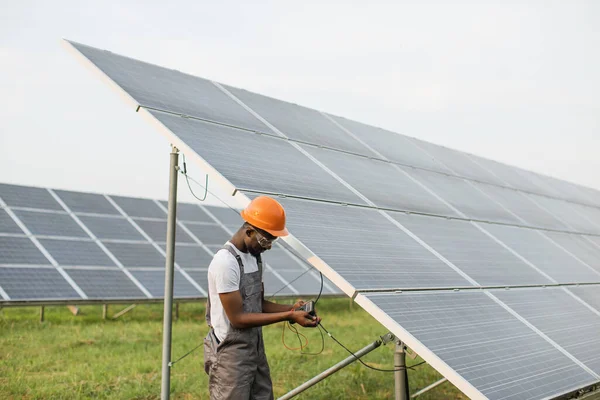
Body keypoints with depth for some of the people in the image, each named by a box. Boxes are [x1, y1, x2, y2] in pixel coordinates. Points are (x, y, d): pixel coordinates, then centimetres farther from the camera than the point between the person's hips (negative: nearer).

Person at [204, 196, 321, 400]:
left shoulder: (254, 256, 7)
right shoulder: (225, 262, -21)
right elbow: (238, 319, -20)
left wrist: (290, 309, -5)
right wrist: (288, 317, -20)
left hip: (256, 350, 9)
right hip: (231, 355, -8)